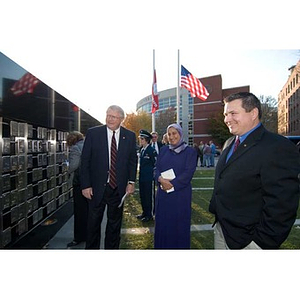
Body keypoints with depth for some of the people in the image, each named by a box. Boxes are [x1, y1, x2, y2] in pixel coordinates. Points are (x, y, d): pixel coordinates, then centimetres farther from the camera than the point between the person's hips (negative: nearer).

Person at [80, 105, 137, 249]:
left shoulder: (130, 136, 0)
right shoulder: (93, 133, -5)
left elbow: (133, 160, 7)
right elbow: (85, 161, -4)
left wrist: (131, 181, 0)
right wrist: (86, 185, -8)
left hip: (118, 188, 2)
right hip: (97, 187, -1)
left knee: (115, 223, 16)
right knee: (93, 223, 13)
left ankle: (112, 248, 35)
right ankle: (91, 248, 34)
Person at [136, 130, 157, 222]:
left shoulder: (152, 150, -15)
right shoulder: (141, 150, 10)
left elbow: (156, 163, -13)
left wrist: (150, 170, -5)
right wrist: (141, 171, 13)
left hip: (148, 177, -8)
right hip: (141, 176, 8)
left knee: (147, 196, 2)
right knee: (142, 196, 16)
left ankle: (149, 215, 16)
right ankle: (144, 212, 31)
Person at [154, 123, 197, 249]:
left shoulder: (190, 151, -2)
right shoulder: (164, 150, 10)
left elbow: (188, 173, -11)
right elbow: (157, 168, 4)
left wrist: (171, 184, -16)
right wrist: (161, 179, -16)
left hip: (180, 193, -3)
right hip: (163, 193, 4)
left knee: (179, 223, 6)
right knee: (162, 222, 11)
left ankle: (180, 246, 26)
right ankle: (162, 246, 29)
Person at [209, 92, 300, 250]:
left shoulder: (279, 148, -18)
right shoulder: (229, 144, 7)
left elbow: (281, 205, -21)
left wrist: (262, 242, -17)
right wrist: (218, 216, 11)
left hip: (247, 240, -7)